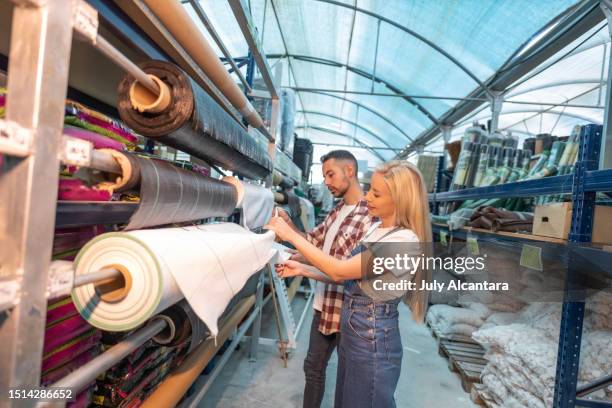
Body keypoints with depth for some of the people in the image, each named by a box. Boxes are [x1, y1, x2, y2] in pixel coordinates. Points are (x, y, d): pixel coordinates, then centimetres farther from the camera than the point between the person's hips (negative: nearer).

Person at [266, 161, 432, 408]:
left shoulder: (404, 240, -25)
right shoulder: (377, 229, 4)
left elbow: (340, 271, -27)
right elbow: (350, 278, 5)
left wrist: (291, 235, -22)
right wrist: (302, 270, -3)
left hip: (373, 339, -8)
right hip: (352, 332, 8)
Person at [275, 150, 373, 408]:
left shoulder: (371, 214, -21)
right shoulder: (337, 211, 8)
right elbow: (313, 240, 10)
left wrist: (302, 263, -24)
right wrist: (288, 222, -5)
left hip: (347, 309, -8)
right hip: (323, 302, 8)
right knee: (313, 367, 24)